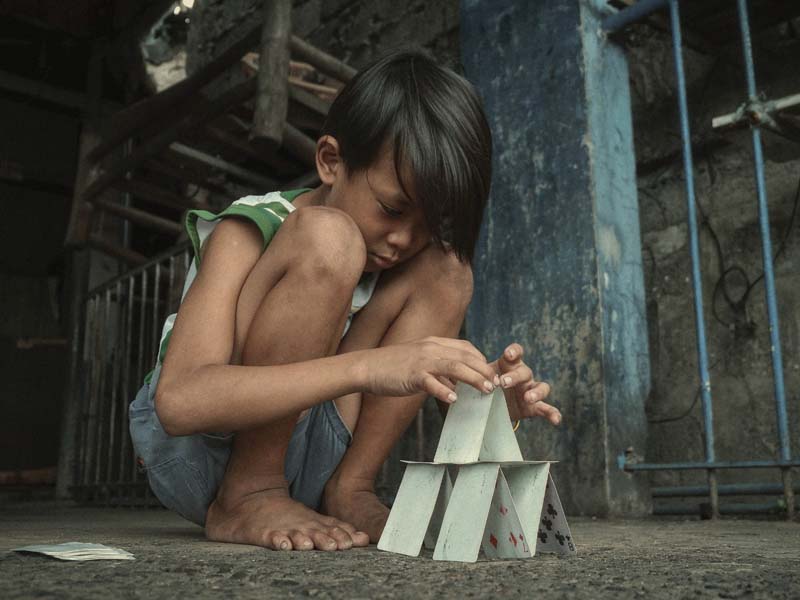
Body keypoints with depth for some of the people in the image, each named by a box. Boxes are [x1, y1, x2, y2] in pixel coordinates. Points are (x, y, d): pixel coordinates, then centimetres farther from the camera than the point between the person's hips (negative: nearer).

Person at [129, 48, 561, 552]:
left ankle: (347, 491, -13)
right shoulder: (249, 231, -18)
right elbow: (179, 401, -33)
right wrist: (367, 367, -44)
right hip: (194, 452, -5)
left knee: (443, 270, -10)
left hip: (299, 461, 5)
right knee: (327, 241, -28)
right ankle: (246, 497, -19)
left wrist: (489, 397, -24)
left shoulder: (406, 252, 0)